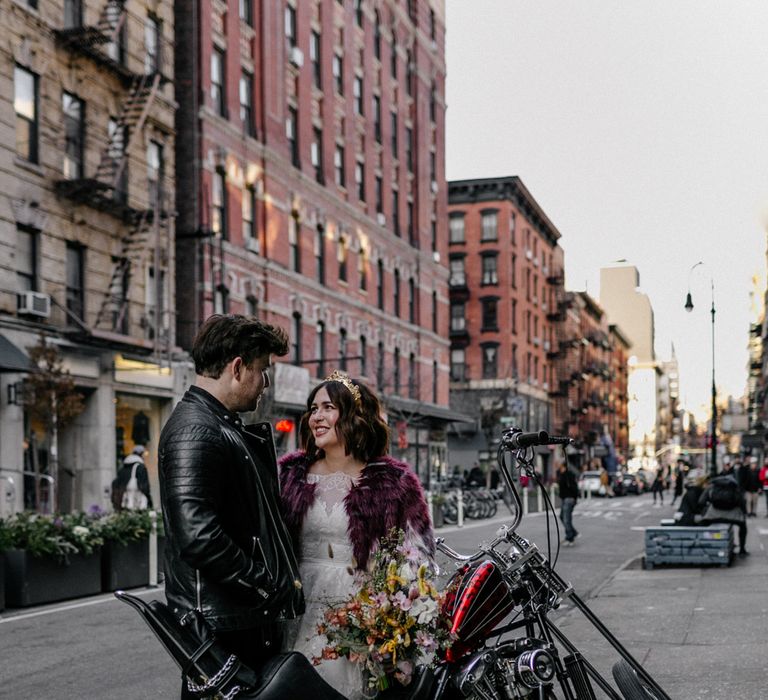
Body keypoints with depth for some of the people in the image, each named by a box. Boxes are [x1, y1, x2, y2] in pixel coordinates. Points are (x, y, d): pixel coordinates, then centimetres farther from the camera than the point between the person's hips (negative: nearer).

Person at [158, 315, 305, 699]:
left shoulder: (227, 427, 17)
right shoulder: (194, 432, -17)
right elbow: (200, 537, -26)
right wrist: (270, 586, -17)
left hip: (252, 619, 10)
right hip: (221, 624, -10)